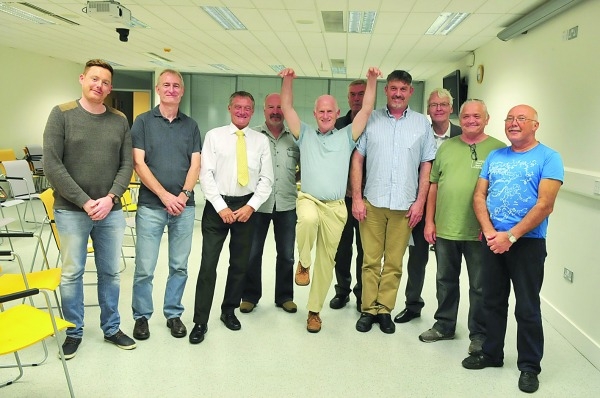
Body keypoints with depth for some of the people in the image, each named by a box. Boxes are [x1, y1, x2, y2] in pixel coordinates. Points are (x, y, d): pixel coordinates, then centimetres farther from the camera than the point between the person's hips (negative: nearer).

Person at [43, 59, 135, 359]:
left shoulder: (119, 120, 6)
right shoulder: (62, 114, -3)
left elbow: (127, 164, 4)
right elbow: (51, 164, -9)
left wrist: (110, 198, -11)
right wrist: (84, 202, -14)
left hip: (111, 211, 3)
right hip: (71, 211, -3)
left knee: (110, 273, 11)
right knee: (72, 274, 7)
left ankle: (111, 329, 27)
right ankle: (74, 332, 25)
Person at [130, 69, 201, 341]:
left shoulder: (190, 125, 10)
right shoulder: (143, 122, 3)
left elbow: (195, 164, 5)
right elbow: (138, 164, -5)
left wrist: (183, 195, -10)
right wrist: (165, 196, -12)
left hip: (184, 206, 3)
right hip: (150, 206, -2)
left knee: (179, 266, 9)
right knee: (144, 268, 2)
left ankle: (173, 314, 25)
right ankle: (141, 316, 20)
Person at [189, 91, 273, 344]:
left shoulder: (261, 140, 7)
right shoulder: (214, 136, 2)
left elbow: (266, 178, 4)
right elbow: (206, 174, -4)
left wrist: (251, 206, -8)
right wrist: (221, 207, -11)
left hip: (247, 206, 2)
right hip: (217, 205, -2)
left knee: (240, 264, 11)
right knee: (208, 264, -3)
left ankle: (229, 311, 29)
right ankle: (200, 321, 6)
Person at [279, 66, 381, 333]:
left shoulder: (346, 136, 12)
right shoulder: (305, 135, 12)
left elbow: (366, 110, 5)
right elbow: (287, 108, 5)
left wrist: (372, 81, -5)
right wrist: (288, 80, -8)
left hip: (335, 207, 1)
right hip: (308, 199, -1)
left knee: (326, 261, 5)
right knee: (309, 219, -39)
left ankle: (314, 310, 20)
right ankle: (303, 263, -10)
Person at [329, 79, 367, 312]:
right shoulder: (337, 125, 9)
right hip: (341, 196, 3)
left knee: (365, 249, 5)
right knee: (342, 247, 10)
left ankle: (362, 294, 18)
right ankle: (342, 290, 24)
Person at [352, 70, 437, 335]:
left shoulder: (422, 124, 7)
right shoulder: (371, 120, 4)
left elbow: (426, 166, 7)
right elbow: (357, 160, 3)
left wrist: (420, 202, -1)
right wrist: (357, 198, -3)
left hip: (405, 205, 1)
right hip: (372, 203, 0)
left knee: (394, 262, 7)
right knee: (371, 260, 4)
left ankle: (385, 309, 19)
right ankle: (368, 309, 16)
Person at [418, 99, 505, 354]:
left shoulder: (499, 149, -4)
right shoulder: (446, 147, 9)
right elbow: (433, 186, 10)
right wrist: (429, 221, 6)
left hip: (479, 233, -4)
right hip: (444, 229, 4)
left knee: (480, 286, 8)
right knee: (445, 281, 17)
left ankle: (479, 334, 24)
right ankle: (444, 326, 34)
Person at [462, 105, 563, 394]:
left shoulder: (548, 158, -5)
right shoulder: (495, 156, 10)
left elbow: (545, 205, -14)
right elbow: (479, 196, 5)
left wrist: (510, 236, -18)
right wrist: (489, 232, -10)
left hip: (527, 243, -5)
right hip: (492, 241, 5)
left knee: (527, 308, 4)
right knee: (493, 301, 15)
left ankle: (529, 366, 20)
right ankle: (491, 353, 30)